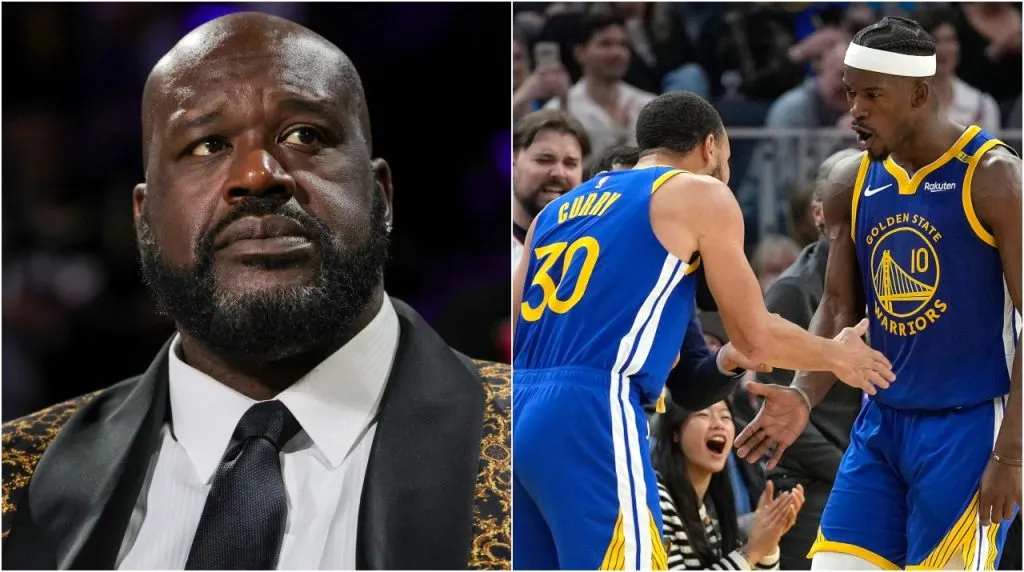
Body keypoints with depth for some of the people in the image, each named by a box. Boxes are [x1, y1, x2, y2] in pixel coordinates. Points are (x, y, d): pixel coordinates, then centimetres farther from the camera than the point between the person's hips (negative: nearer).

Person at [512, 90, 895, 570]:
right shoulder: (700, 195, 5)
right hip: (588, 420, -7)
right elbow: (755, 338, 7)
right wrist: (838, 356, 25)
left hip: (519, 414, 7)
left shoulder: (560, 207, 23)